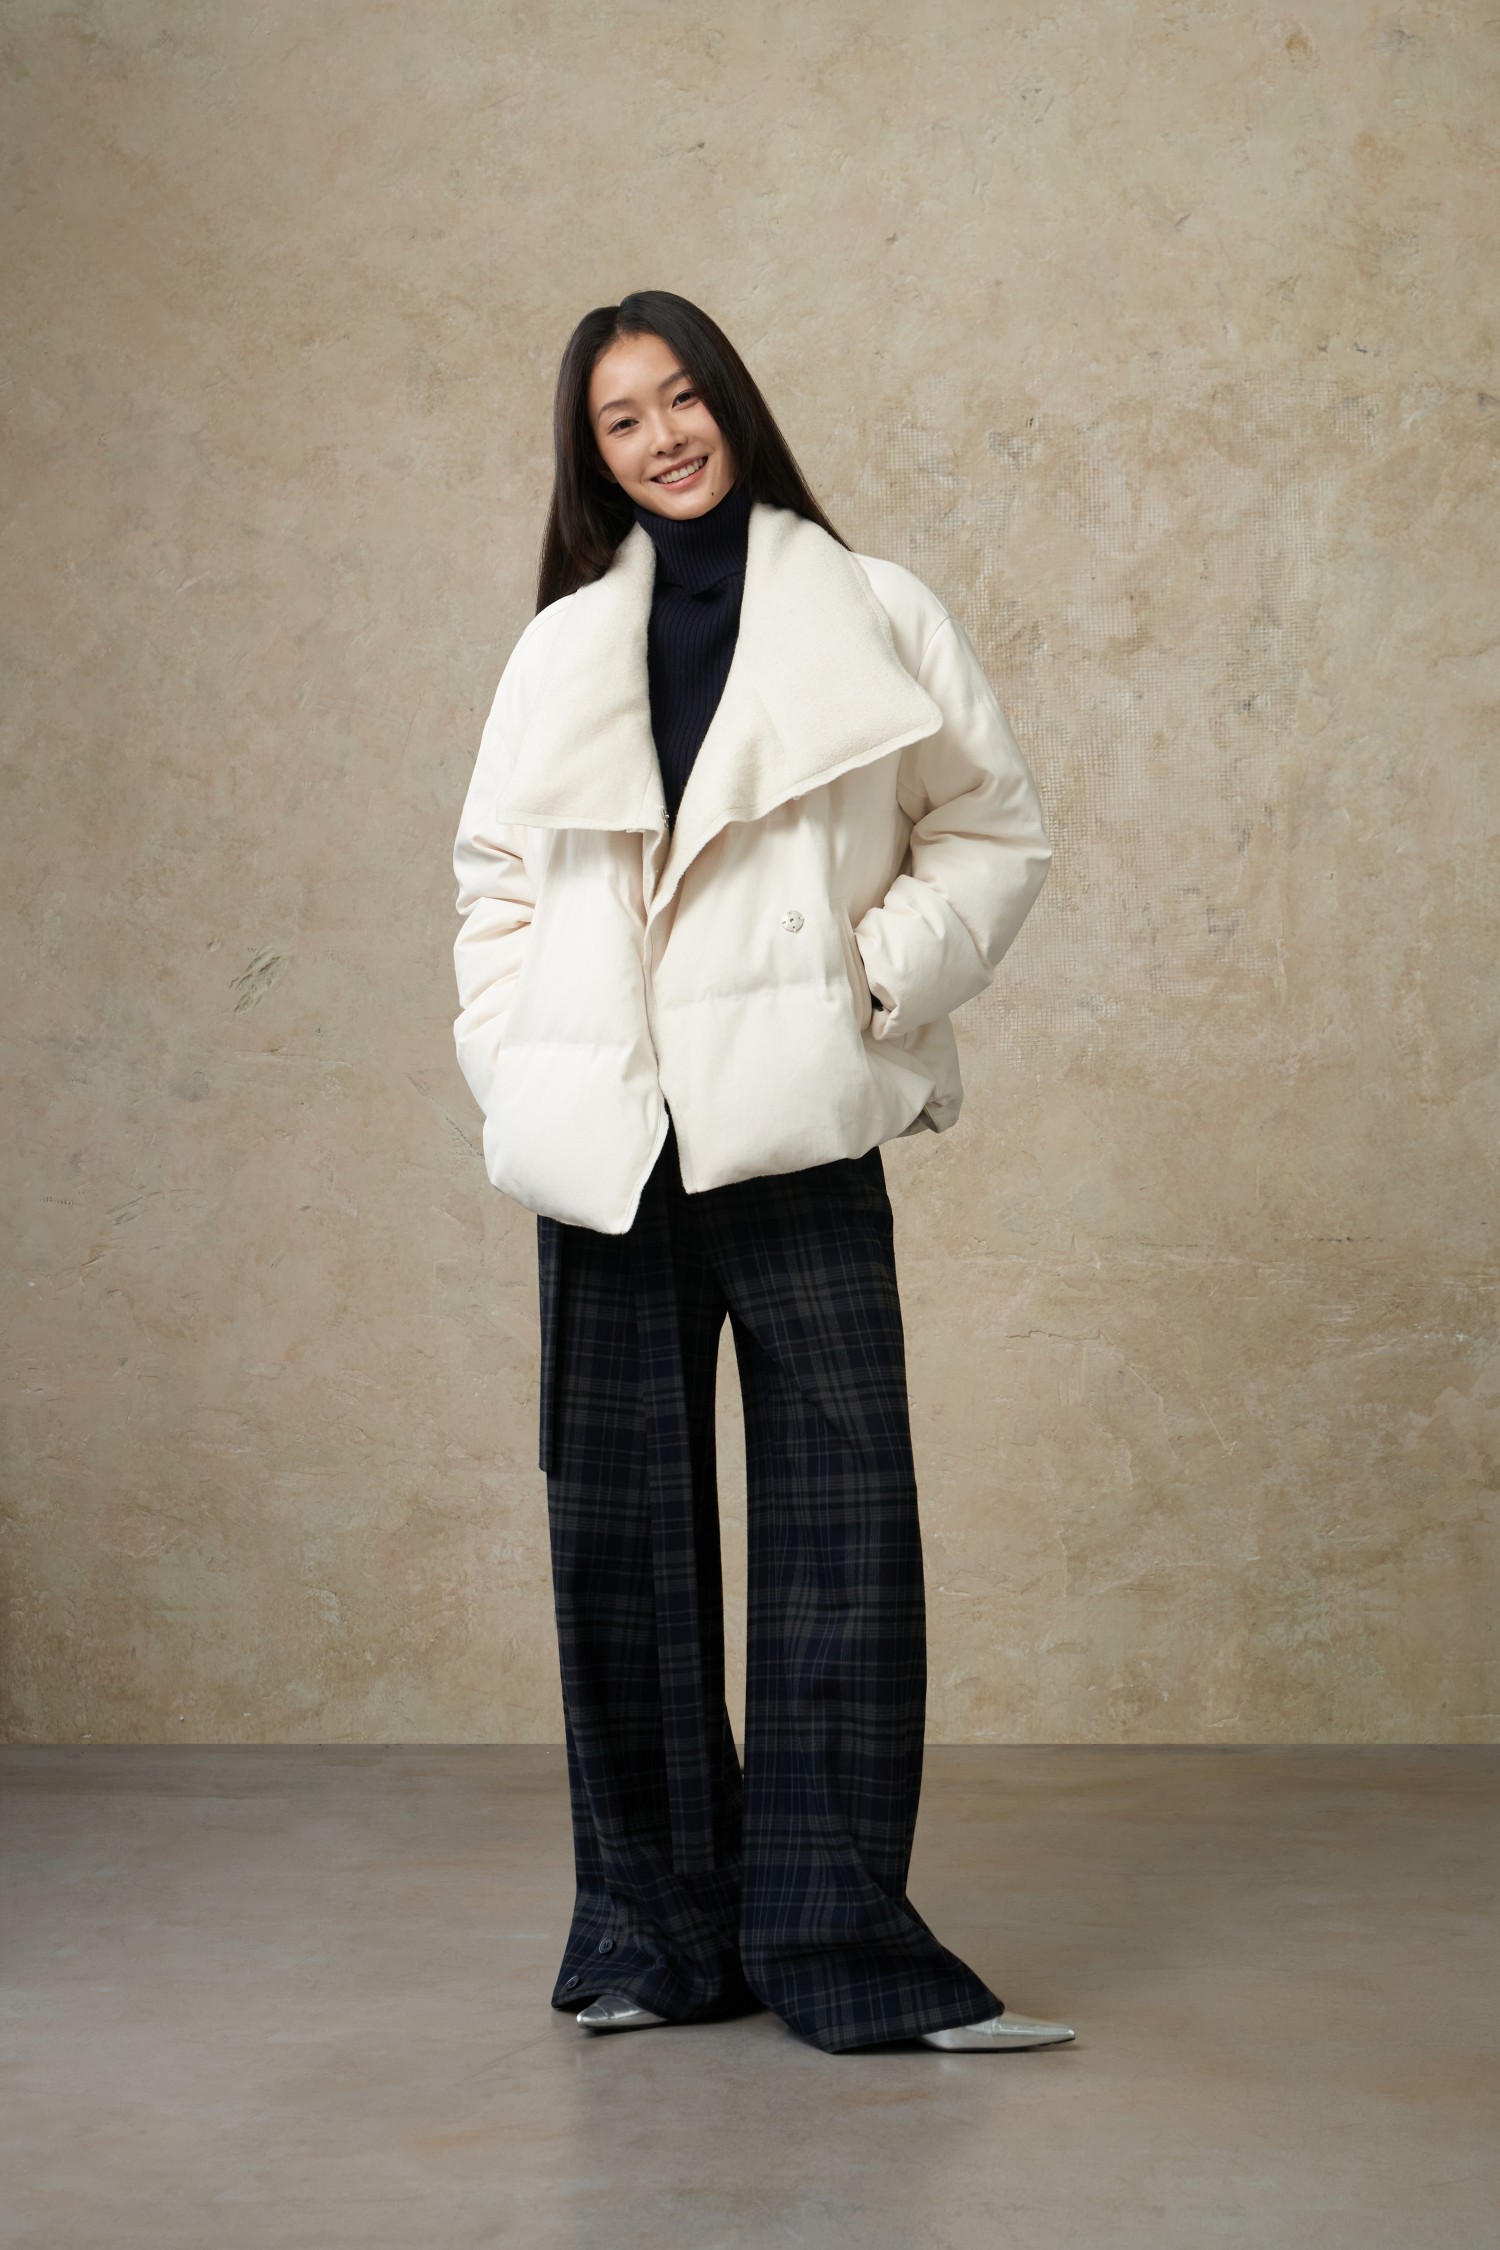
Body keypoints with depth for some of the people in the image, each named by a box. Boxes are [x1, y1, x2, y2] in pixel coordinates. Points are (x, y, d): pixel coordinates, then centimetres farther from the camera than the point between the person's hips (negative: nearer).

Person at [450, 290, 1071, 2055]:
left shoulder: (869, 618, 8)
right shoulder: (560, 649, 16)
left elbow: (995, 832, 7)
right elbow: (496, 879, 18)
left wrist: (881, 981, -7)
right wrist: (511, 1067, 4)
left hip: (796, 1130, -3)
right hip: (603, 1146, 3)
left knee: (841, 1516, -6)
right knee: (620, 1529, 6)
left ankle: (838, 1938, 3)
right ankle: (657, 1931, 17)